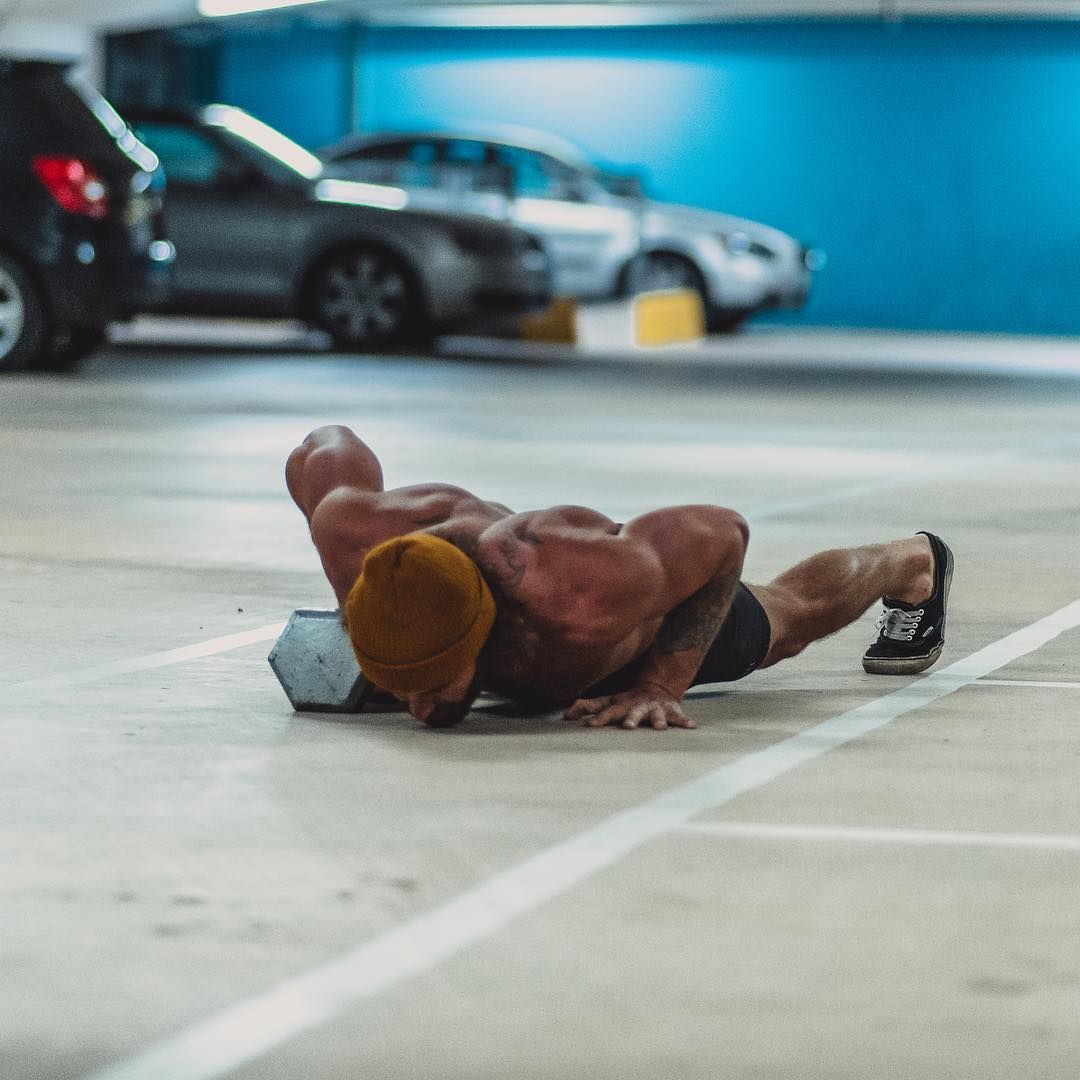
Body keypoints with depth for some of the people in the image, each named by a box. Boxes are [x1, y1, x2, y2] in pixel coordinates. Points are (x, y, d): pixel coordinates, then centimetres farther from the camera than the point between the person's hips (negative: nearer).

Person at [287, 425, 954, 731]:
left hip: (668, 622, -2)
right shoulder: (352, 534, -43)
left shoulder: (586, 596, -52)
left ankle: (914, 564, 63)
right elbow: (326, 446, -19)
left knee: (790, 616, 32)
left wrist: (662, 684, -33)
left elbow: (723, 532, -33)